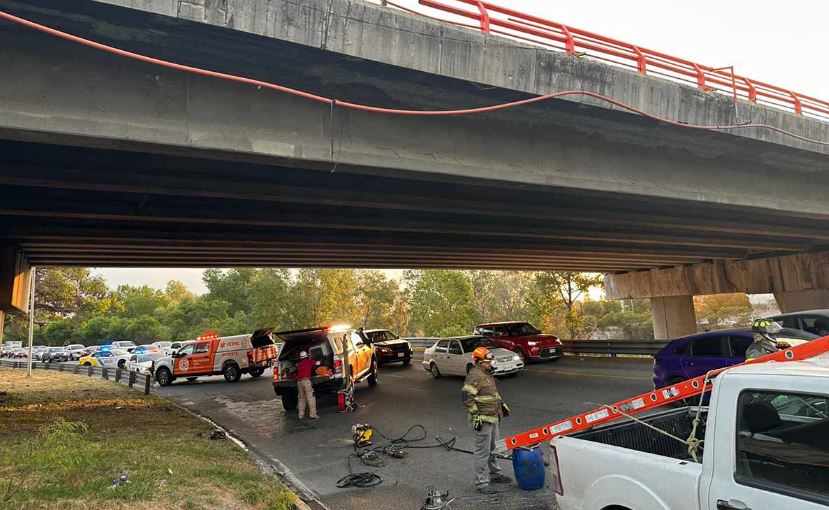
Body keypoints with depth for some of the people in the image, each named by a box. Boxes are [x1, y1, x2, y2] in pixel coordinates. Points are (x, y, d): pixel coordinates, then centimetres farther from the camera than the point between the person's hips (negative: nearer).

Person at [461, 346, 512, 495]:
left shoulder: (487, 373, 13)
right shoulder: (474, 375, -19)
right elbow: (466, 396, -25)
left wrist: (502, 404, 24)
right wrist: (475, 415, -24)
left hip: (493, 417, 10)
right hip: (482, 419, -10)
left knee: (493, 448, 22)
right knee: (483, 451, -5)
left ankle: (494, 474, 37)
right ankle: (481, 483, 3)